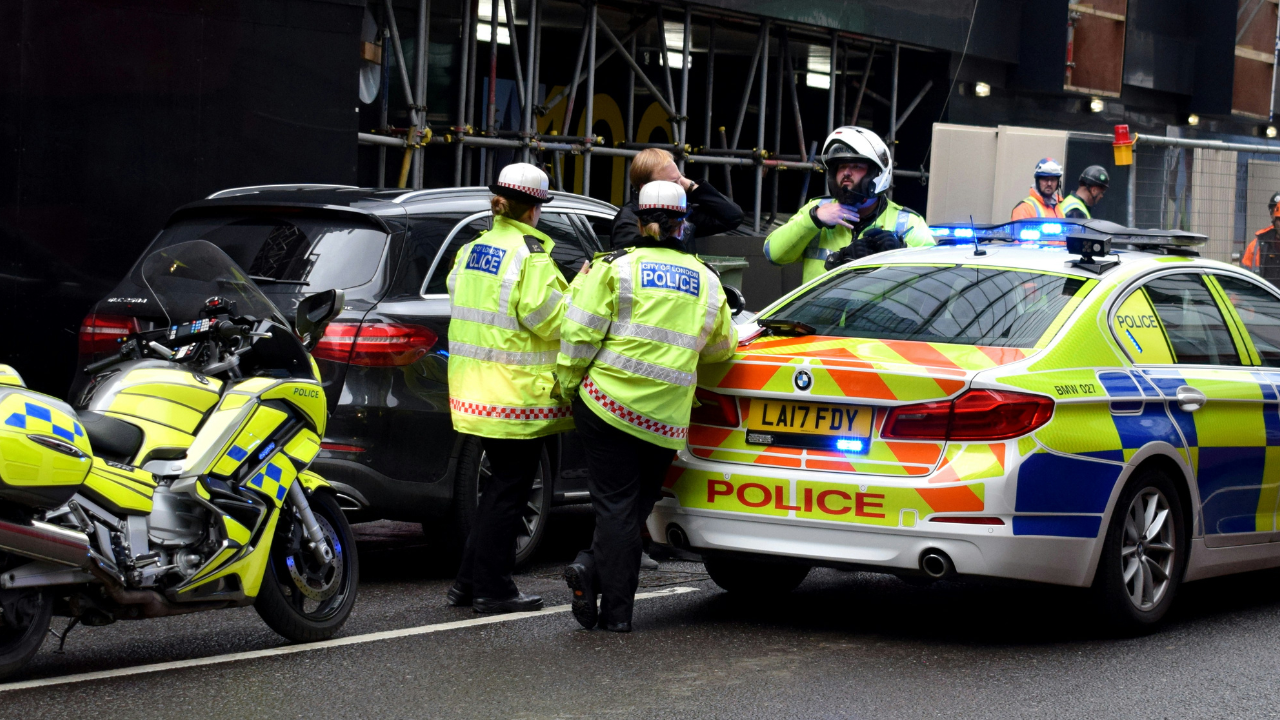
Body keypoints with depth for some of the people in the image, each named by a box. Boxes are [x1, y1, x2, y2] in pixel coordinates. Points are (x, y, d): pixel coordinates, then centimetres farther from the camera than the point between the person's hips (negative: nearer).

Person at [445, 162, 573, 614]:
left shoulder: (471, 249, 11)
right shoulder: (531, 251, -13)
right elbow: (545, 315, -20)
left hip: (476, 386, 8)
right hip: (516, 389, -8)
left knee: (500, 485, 19)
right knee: (508, 490, 0)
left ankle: (469, 581, 20)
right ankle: (493, 590, 3)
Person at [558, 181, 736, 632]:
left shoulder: (616, 268, -2)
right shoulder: (706, 281, 10)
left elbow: (580, 335, -7)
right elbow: (719, 348, 21)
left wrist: (568, 386, 4)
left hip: (607, 403, -2)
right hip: (665, 420, 2)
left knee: (615, 505, 2)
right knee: (638, 505, 12)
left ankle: (617, 611, -4)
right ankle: (606, 589, -4)